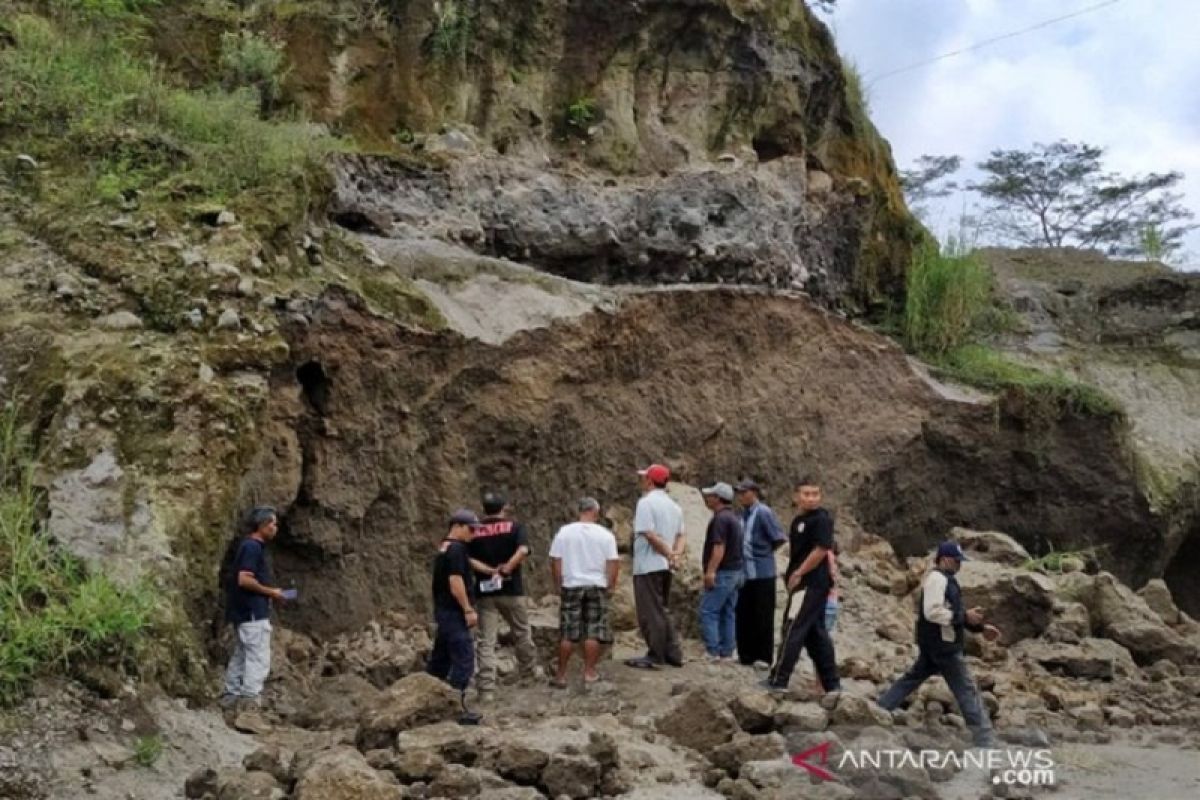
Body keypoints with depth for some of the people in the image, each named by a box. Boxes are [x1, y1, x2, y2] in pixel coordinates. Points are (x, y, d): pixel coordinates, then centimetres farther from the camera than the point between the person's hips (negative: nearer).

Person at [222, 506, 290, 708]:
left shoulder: (250, 546, 15)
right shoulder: (252, 547, -16)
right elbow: (244, 579, -24)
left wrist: (269, 593, 13)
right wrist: (271, 592, -14)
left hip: (245, 611, 11)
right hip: (253, 613, -11)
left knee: (241, 654, 16)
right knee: (259, 658, -8)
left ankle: (231, 695, 21)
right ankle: (249, 700, -10)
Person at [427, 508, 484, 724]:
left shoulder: (444, 548, 16)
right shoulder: (456, 549, -15)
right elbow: (455, 581, -22)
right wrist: (468, 609, -19)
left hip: (443, 610, 10)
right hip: (454, 612, -10)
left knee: (441, 657, 16)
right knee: (464, 658, -8)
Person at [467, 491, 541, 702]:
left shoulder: (475, 532, 4)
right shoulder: (514, 526, -1)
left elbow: (468, 559, -9)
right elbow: (522, 550, -18)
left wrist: (490, 571, -10)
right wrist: (506, 569, -12)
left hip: (485, 591, 1)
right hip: (511, 589, -1)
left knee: (486, 641, -1)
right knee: (522, 632, 20)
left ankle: (486, 688, -7)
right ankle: (529, 669, 38)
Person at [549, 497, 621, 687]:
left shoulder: (564, 532, -1)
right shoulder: (605, 534, -3)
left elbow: (555, 561, -1)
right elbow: (613, 563, -6)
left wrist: (558, 584, 7)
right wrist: (611, 585, 4)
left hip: (571, 586, 1)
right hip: (596, 586, -1)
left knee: (567, 633, 6)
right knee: (593, 633, 6)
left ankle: (561, 674, 9)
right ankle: (589, 672, 6)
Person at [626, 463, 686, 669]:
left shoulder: (646, 502, -13)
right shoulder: (674, 506, 14)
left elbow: (650, 535, -20)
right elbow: (681, 536, 12)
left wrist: (669, 554, -13)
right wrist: (677, 554, -4)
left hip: (648, 566, -8)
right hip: (665, 566, 8)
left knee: (650, 613, -2)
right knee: (661, 611, 18)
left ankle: (655, 656, 1)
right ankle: (673, 654, 17)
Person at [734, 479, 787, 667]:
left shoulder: (764, 513, -12)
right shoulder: (744, 514, 10)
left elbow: (779, 538, -12)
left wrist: (764, 553, -2)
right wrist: (741, 556, 8)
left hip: (762, 573, -8)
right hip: (745, 572, 8)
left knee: (763, 617, 1)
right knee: (744, 616, 11)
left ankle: (764, 657, 8)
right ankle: (746, 655, 20)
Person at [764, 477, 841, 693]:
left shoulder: (821, 519, -11)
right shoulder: (798, 520, 16)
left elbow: (821, 550, -19)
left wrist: (798, 573, -14)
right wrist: (791, 573, 7)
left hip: (811, 583, -9)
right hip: (806, 584, 9)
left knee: (793, 630, -7)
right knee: (816, 634, 12)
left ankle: (778, 680, -3)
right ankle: (832, 683, 17)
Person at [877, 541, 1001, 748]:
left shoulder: (946, 580, 18)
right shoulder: (937, 578, -16)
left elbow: (952, 616, 23)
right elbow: (932, 612, -25)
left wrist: (981, 627, 13)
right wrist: (965, 617, -22)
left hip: (936, 644, 10)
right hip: (941, 644, -10)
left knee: (911, 679, 16)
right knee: (966, 689, -6)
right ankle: (984, 740, -3)